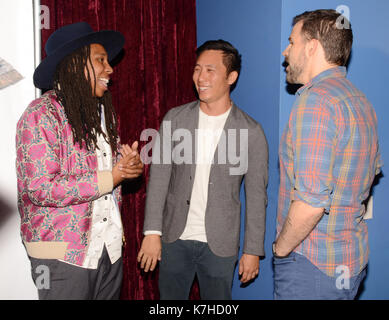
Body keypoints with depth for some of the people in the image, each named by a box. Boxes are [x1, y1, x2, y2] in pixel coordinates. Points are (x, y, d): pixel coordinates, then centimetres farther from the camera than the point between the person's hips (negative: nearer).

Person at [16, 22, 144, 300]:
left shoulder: (103, 110, 12)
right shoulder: (42, 115, -13)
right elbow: (40, 188, -21)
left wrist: (131, 164, -4)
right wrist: (111, 178, -17)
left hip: (110, 246, 7)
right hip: (63, 254, -7)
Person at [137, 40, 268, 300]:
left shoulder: (251, 132, -6)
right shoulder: (175, 119, -1)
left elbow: (256, 196, -3)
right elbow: (159, 178, -2)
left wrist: (253, 250, -2)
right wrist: (152, 232, -7)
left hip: (219, 245, -2)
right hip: (174, 238, 2)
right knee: (170, 297, 14)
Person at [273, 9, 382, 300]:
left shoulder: (315, 101, -21)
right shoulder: (359, 101, 9)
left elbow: (310, 203, -28)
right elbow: (373, 170, 22)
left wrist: (280, 249, -12)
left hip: (312, 266, -9)